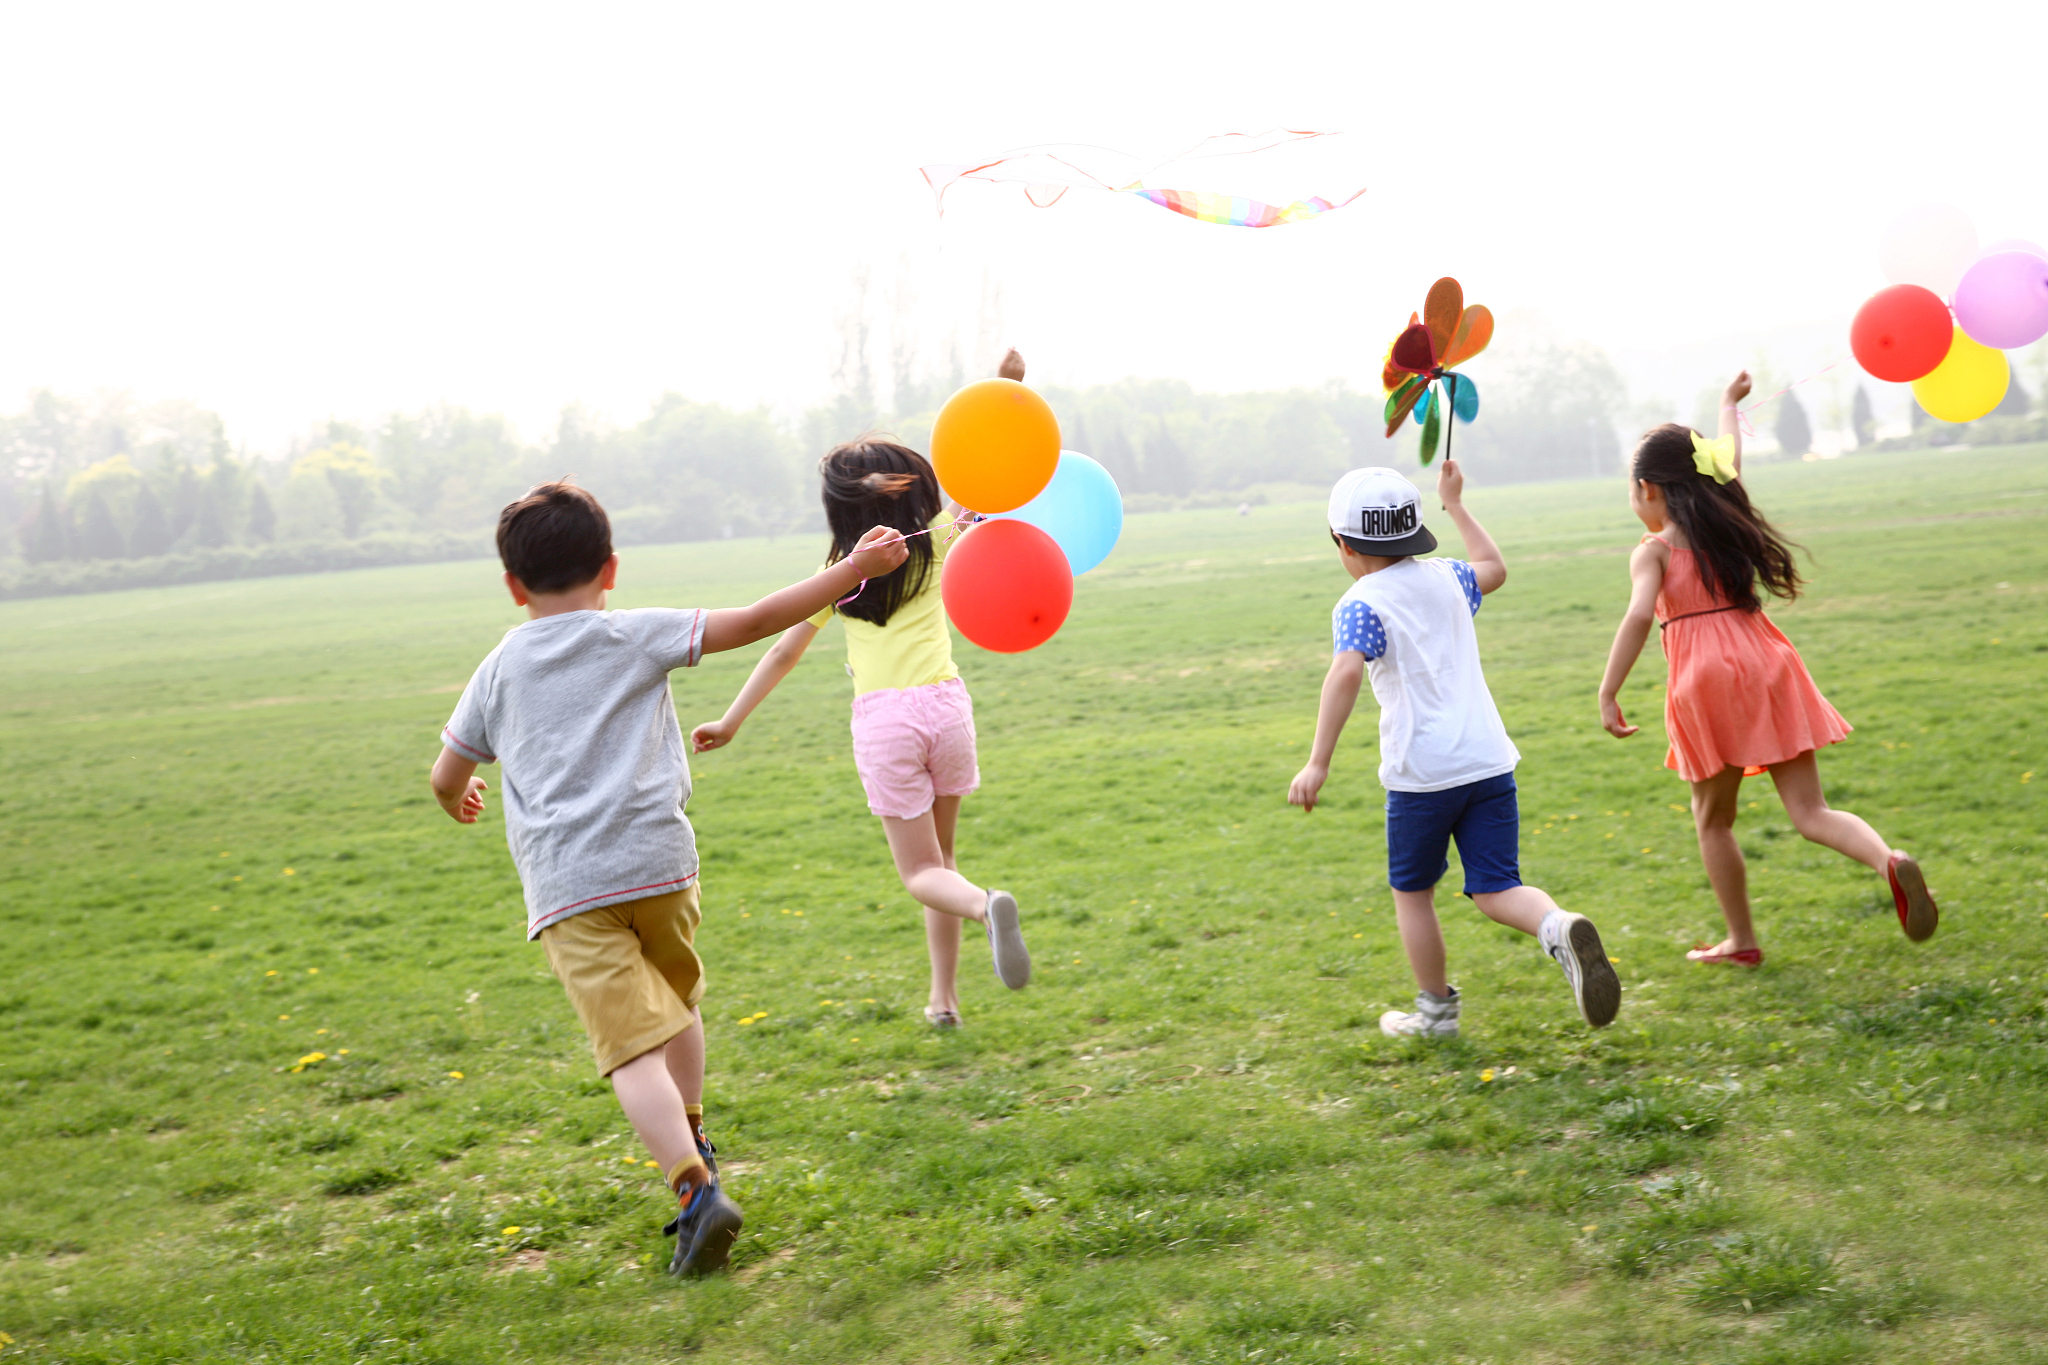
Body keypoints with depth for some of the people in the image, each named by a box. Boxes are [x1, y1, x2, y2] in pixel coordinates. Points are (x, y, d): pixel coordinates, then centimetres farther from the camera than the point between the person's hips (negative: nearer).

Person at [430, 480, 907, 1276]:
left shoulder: (499, 670, 13)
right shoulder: (635, 636, 5)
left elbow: (446, 777, 21)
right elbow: (752, 623, -1)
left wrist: (459, 802, 45)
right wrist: (851, 571, 4)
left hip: (566, 886, 0)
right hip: (656, 860, 1)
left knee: (632, 1045, -8)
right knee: (676, 999, 27)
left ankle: (695, 1188, -24)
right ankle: (690, 1143, 38)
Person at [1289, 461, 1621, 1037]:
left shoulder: (1359, 605, -6)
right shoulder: (1443, 578, 13)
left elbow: (1346, 671, -26)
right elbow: (1494, 567, 36)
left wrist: (1319, 762, -28)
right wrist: (1454, 504, 45)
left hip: (1422, 772, -5)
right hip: (1488, 759, 5)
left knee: (1412, 889, 16)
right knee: (1495, 889, 6)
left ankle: (1436, 1008, 26)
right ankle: (1560, 928, -24)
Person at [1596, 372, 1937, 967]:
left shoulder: (1654, 550, -3)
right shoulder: (1723, 520, 13)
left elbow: (1639, 615, -21)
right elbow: (1730, 458, 33)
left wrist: (1608, 693, -23)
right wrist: (1729, 405, 51)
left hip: (1707, 684, -4)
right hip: (1767, 669, 5)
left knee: (1713, 820, 14)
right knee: (1810, 812, 1)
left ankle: (1742, 940, 20)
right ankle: (1889, 860, -26)